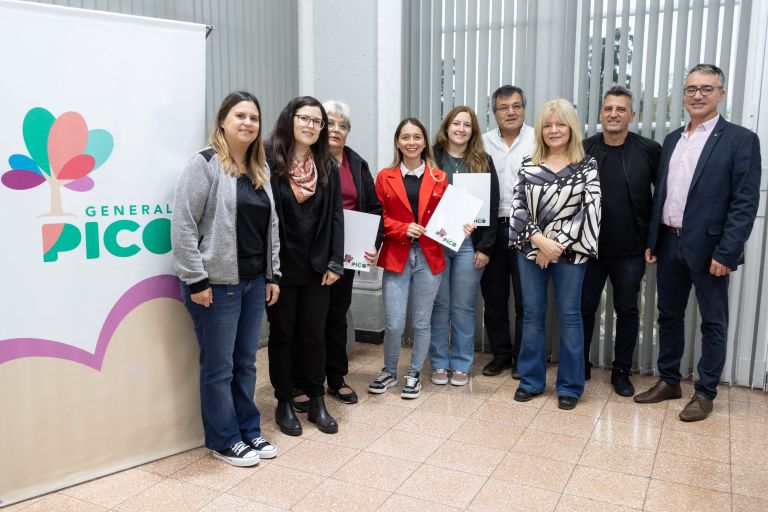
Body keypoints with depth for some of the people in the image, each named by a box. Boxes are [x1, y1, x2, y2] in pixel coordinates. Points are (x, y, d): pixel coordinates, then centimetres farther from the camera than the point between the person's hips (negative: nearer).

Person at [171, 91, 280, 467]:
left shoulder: (260, 170, 13)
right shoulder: (205, 164, -10)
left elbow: (271, 227, 16)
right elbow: (182, 225, -14)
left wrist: (273, 275, 12)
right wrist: (196, 281, -16)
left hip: (254, 282, 7)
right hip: (216, 283, -7)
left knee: (245, 362, 16)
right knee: (219, 366, 5)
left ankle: (249, 431, 30)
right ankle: (224, 440, 21)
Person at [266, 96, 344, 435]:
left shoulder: (327, 166, 6)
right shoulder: (269, 162, -7)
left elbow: (335, 215, 4)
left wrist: (335, 262, -2)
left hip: (317, 266, 3)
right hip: (281, 265, -3)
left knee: (314, 335, 12)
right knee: (282, 334, 10)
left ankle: (317, 402, 25)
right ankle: (284, 403, 24)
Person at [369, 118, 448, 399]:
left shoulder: (439, 178, 5)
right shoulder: (385, 177, 4)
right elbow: (378, 218, 2)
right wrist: (403, 229, -14)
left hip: (429, 258, 1)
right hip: (396, 258, -1)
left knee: (421, 322, 9)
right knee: (394, 325, -1)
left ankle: (414, 374, 28)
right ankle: (389, 372, 24)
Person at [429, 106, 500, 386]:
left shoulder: (483, 162, 6)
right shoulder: (432, 159, 4)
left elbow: (492, 207, 3)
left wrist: (485, 247, -4)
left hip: (469, 244, 0)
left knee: (463, 307, 6)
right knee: (439, 305, 6)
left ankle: (461, 364, 18)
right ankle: (439, 363, 18)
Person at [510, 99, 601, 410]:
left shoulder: (587, 166, -1)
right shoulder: (528, 166, 6)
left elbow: (590, 211, -9)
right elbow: (518, 208, -1)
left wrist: (557, 245, -14)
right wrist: (540, 240, -14)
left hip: (570, 253, -2)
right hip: (531, 251, 3)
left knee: (569, 316, 5)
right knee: (532, 315, 9)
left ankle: (569, 386, 17)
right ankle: (531, 380, 23)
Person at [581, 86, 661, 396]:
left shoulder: (649, 151, -5)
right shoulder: (584, 150, -2)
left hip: (630, 251, -1)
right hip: (589, 247, 1)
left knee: (627, 311, 11)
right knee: (584, 308, 10)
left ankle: (621, 371, 27)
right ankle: (580, 367, 28)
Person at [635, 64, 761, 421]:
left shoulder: (740, 140, -6)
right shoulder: (672, 140, 11)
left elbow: (746, 202, -12)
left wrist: (726, 252, -17)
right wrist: (651, 241, 9)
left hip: (708, 247, -5)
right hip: (669, 243, 6)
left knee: (713, 322, 7)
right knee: (668, 315, 14)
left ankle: (705, 393, 20)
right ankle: (668, 381, 30)